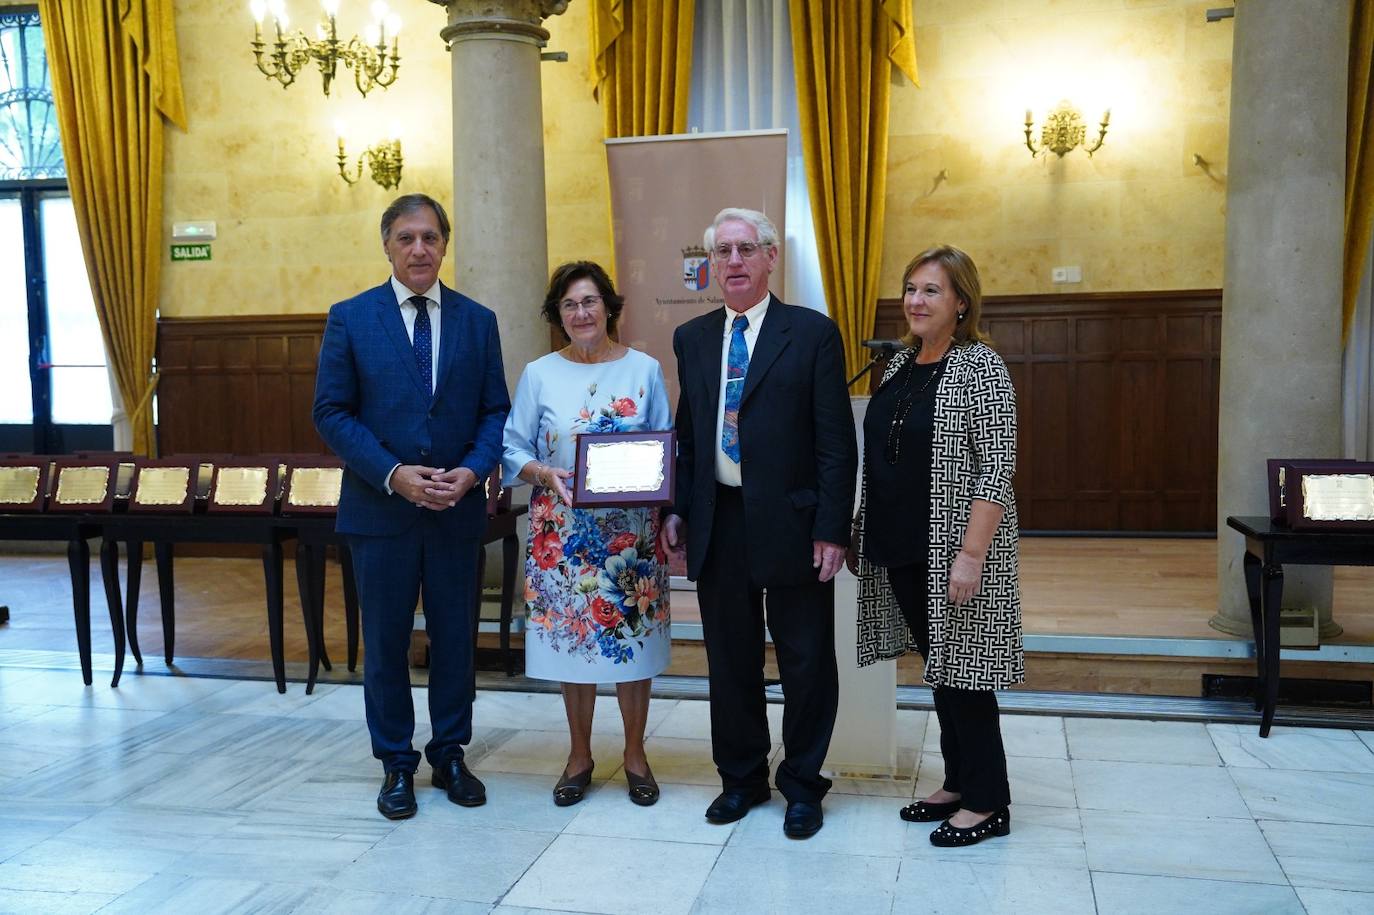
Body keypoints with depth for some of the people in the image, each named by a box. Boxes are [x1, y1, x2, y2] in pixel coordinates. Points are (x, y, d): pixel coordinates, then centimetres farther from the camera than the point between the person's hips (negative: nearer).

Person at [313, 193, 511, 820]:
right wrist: (393, 475, -15)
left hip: (457, 509, 2)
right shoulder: (350, 318, -1)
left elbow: (495, 410, 4)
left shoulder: (477, 320, 5)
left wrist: (471, 471, -13)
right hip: (380, 508, -1)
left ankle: (450, 754, 27)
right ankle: (396, 763, 24)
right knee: (386, 642, 9)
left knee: (454, 637, 11)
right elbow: (332, 412, -4)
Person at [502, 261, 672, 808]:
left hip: (632, 531, 0)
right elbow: (514, 449, 3)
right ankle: (580, 756, 24)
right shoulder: (539, 374, 3)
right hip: (564, 533, 0)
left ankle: (635, 754, 23)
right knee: (572, 637, 6)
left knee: (634, 638, 5)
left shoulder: (645, 369, 4)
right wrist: (546, 475, -16)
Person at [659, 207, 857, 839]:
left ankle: (802, 785, 24)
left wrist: (832, 528, -12)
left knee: (806, 662, 7)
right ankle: (742, 777, 31)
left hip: (792, 523, -4)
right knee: (729, 661, 14)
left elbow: (836, 440, -6)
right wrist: (676, 508, 5)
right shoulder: (692, 339, 10)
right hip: (716, 524, 4)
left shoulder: (813, 333, -3)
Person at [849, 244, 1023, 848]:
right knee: (937, 664, 15)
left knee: (961, 669, 1)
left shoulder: (980, 367, -11)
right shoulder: (899, 365, 11)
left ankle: (987, 803, 15)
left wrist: (971, 553, -22)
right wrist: (860, 533, 13)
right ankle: (957, 784, 28)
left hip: (953, 549, -7)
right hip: (900, 548, 7)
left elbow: (996, 469, -17)